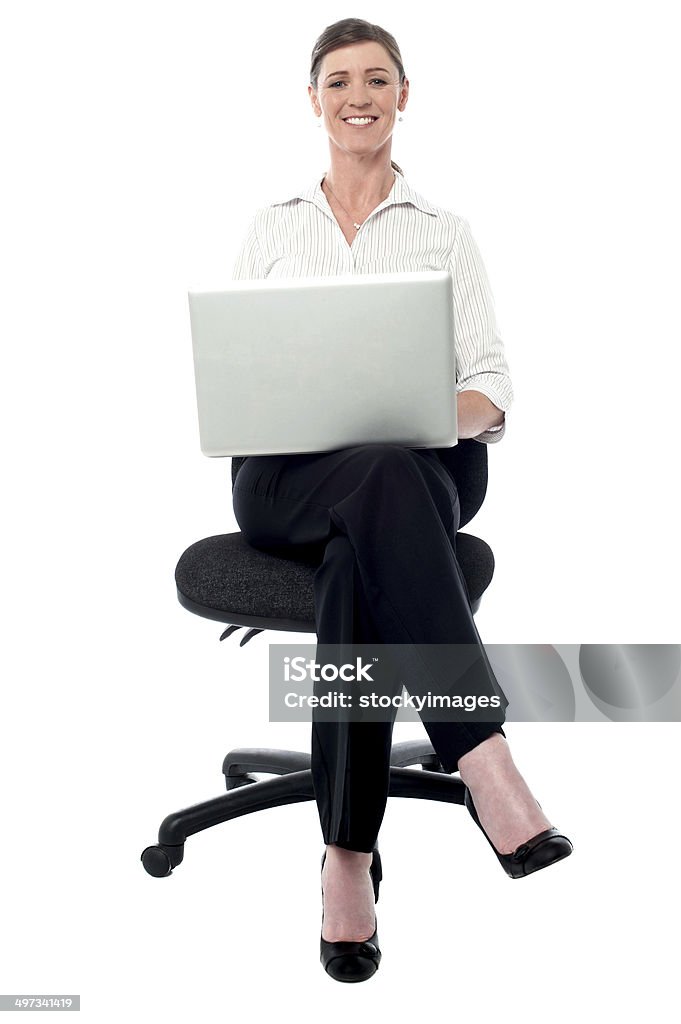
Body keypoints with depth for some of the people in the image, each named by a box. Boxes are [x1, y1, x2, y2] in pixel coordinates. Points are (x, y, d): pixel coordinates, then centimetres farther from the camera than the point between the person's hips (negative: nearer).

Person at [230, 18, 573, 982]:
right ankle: (486, 766, -46)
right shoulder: (271, 226, 17)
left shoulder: (444, 233, 14)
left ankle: (349, 857, -35)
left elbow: (491, 383, 6)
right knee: (382, 476, -39)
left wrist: (450, 412, -18)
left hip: (407, 475, 0)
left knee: (359, 565, -39)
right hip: (282, 475, 0)